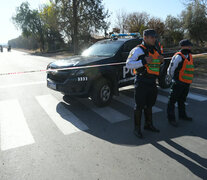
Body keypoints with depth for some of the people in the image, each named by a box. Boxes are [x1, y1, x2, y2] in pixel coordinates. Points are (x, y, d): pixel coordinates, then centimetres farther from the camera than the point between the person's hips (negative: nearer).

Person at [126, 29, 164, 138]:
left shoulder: (154, 50, 16)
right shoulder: (138, 50, -9)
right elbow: (128, 64, -16)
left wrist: (160, 60, 4)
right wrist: (143, 61, -24)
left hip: (152, 82, 8)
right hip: (142, 83, -8)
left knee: (149, 105, 19)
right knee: (139, 107, 0)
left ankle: (148, 125, 36)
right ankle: (137, 129, 14)